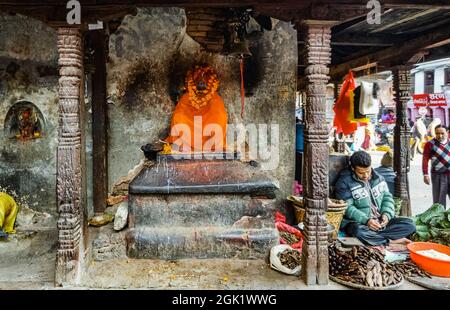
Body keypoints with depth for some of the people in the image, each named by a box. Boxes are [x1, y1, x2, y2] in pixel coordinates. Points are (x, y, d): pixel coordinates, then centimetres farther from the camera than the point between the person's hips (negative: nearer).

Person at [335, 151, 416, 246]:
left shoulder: (378, 178, 10)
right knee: (359, 231, -39)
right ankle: (390, 241, -17)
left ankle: (373, 237, -19)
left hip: (380, 222, 6)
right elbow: (347, 208, -14)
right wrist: (366, 220, -25)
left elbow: (387, 197, 13)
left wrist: (386, 214, -7)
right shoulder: (344, 182, -8)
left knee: (409, 224, -10)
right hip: (359, 223, -5)